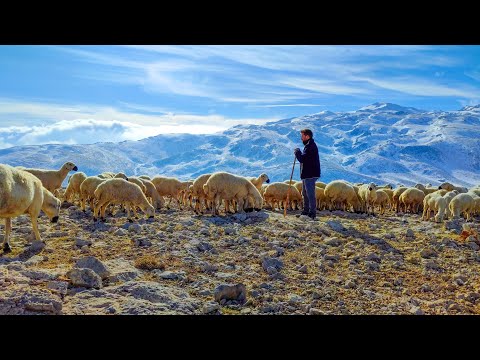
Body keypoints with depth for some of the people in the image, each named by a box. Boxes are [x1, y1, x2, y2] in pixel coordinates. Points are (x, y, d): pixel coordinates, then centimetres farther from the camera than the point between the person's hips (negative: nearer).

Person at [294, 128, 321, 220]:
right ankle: (306, 211, 27)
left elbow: (302, 159, -24)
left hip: (310, 174, -11)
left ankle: (312, 213, -1)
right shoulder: (309, 145, 17)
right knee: (305, 193, 18)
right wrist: (299, 153, 4)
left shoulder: (310, 146, -18)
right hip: (307, 174, 11)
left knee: (310, 194, -7)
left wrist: (297, 152, -8)